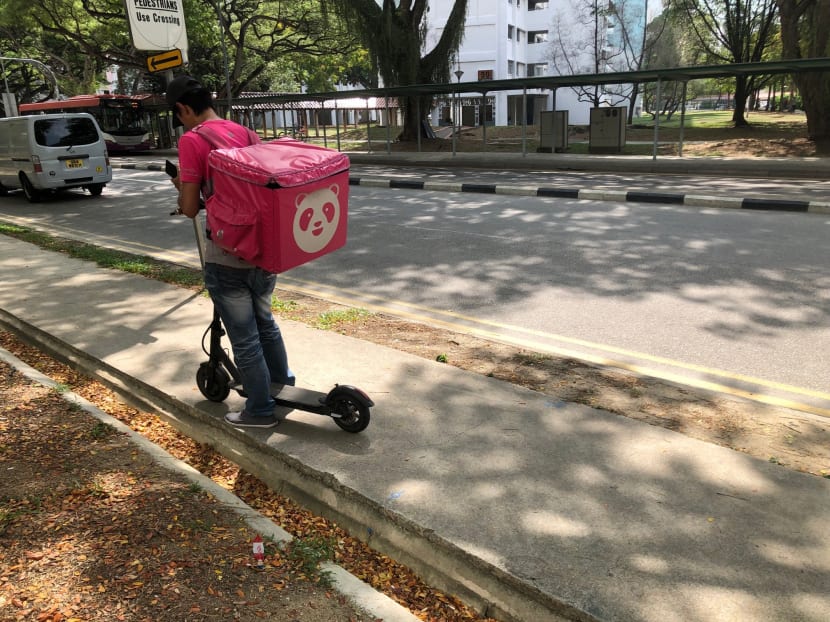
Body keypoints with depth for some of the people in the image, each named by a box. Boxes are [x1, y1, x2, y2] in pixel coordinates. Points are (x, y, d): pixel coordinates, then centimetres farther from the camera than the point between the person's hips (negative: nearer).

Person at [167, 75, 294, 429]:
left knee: (244, 338, 6)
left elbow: (190, 209, -12)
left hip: (227, 257, -7)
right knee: (264, 320, 26)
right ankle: (284, 383, 42)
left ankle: (261, 411, 19)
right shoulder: (245, 132, 8)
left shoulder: (192, 141, -11)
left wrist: (182, 188, 9)